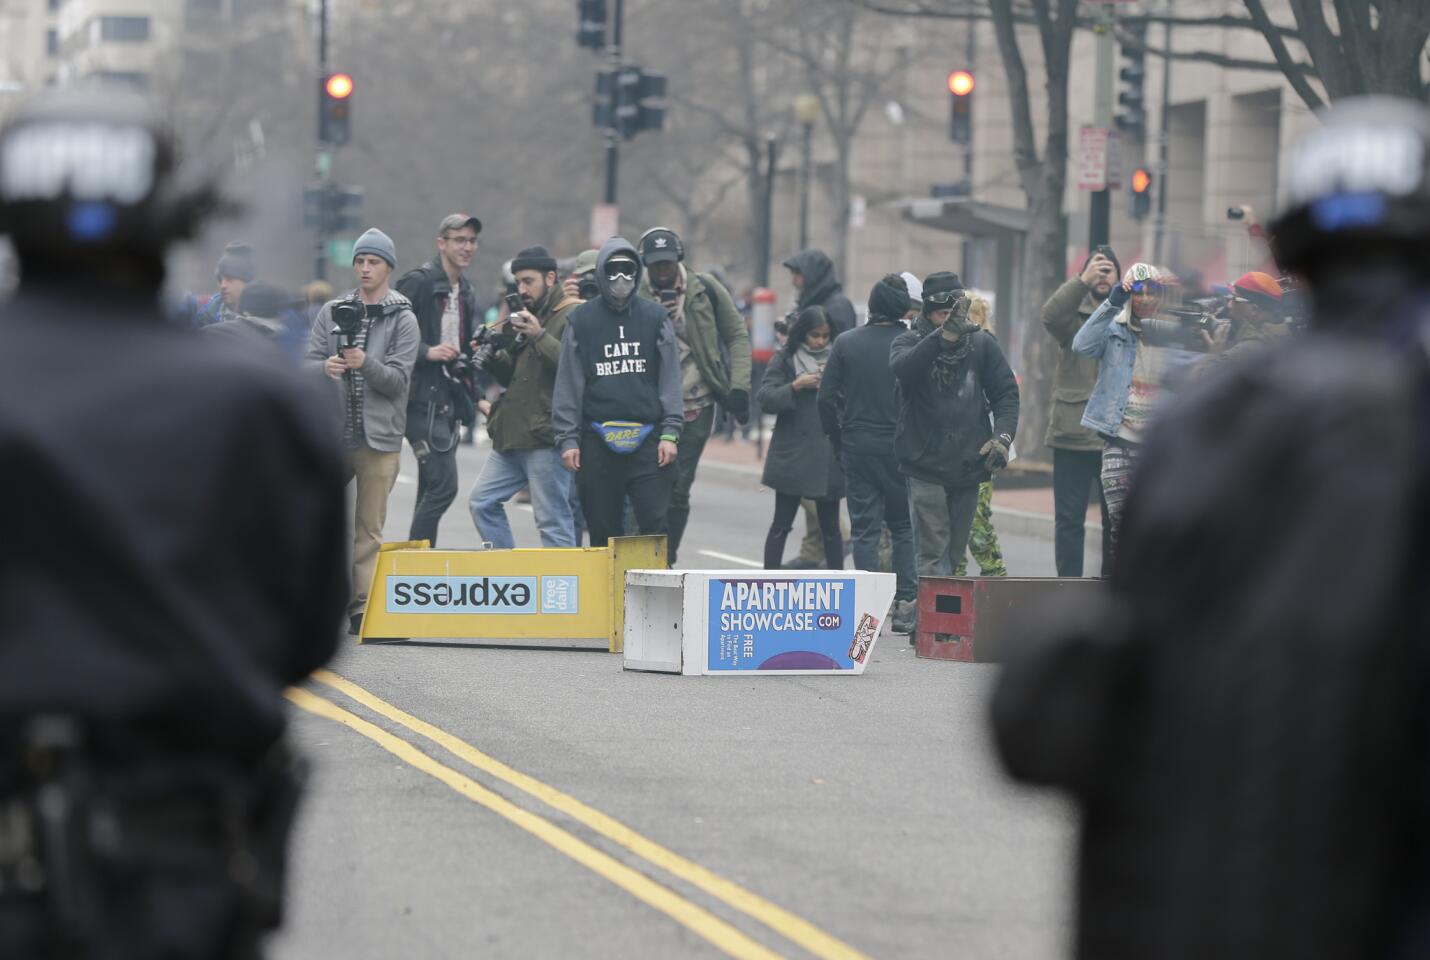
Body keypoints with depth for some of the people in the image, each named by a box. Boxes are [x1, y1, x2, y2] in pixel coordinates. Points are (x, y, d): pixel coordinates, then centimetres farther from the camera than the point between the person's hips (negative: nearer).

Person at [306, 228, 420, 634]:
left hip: (379, 435, -3)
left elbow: (398, 379, -6)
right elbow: (310, 361, 6)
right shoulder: (333, 311, 10)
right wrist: (324, 368, -17)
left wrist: (366, 364, -24)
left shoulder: (403, 320, 1)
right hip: (331, 431, 3)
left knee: (369, 528, -1)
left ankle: (362, 606, 2)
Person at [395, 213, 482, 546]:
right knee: (443, 484, -15)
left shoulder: (465, 292, 18)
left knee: (431, 491, 10)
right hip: (424, 398, -9)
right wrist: (426, 352, -23)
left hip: (450, 401, 9)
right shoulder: (418, 282, -8)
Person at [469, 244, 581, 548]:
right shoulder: (527, 317, 22)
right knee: (481, 502, 10)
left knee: (553, 522, -7)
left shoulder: (574, 316, -7)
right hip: (512, 435, 10)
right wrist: (493, 357, 5)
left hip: (546, 437, -10)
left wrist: (540, 337, -24)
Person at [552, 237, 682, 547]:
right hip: (598, 441, 0)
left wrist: (670, 432, -4)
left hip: (648, 439, 0)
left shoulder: (655, 318, 7)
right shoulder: (581, 320, 7)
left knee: (654, 523, -8)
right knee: (603, 530, 5)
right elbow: (568, 383, 6)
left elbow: (670, 379, 6)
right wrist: (567, 438, -1)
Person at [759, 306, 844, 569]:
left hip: (828, 455, 2)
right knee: (781, 524, 2)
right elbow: (766, 399, -6)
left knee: (830, 526, 6)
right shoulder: (784, 360, 2)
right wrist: (796, 386, -18)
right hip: (792, 454, -2)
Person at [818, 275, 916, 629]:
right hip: (901, 449, -1)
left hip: (857, 447, 1)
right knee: (904, 526, 11)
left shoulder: (846, 344, -1)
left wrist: (839, 441, 9)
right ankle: (905, 604, 5)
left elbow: (826, 398, -1)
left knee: (865, 529, 5)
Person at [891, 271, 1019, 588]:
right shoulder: (911, 342, -3)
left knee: (954, 549, 13)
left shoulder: (982, 344, 5)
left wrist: (1003, 435, -10)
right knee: (932, 551, -9)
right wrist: (945, 335, -39)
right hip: (926, 466, -3)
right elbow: (902, 368, -26)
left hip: (968, 465, 3)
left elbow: (1006, 393, 8)